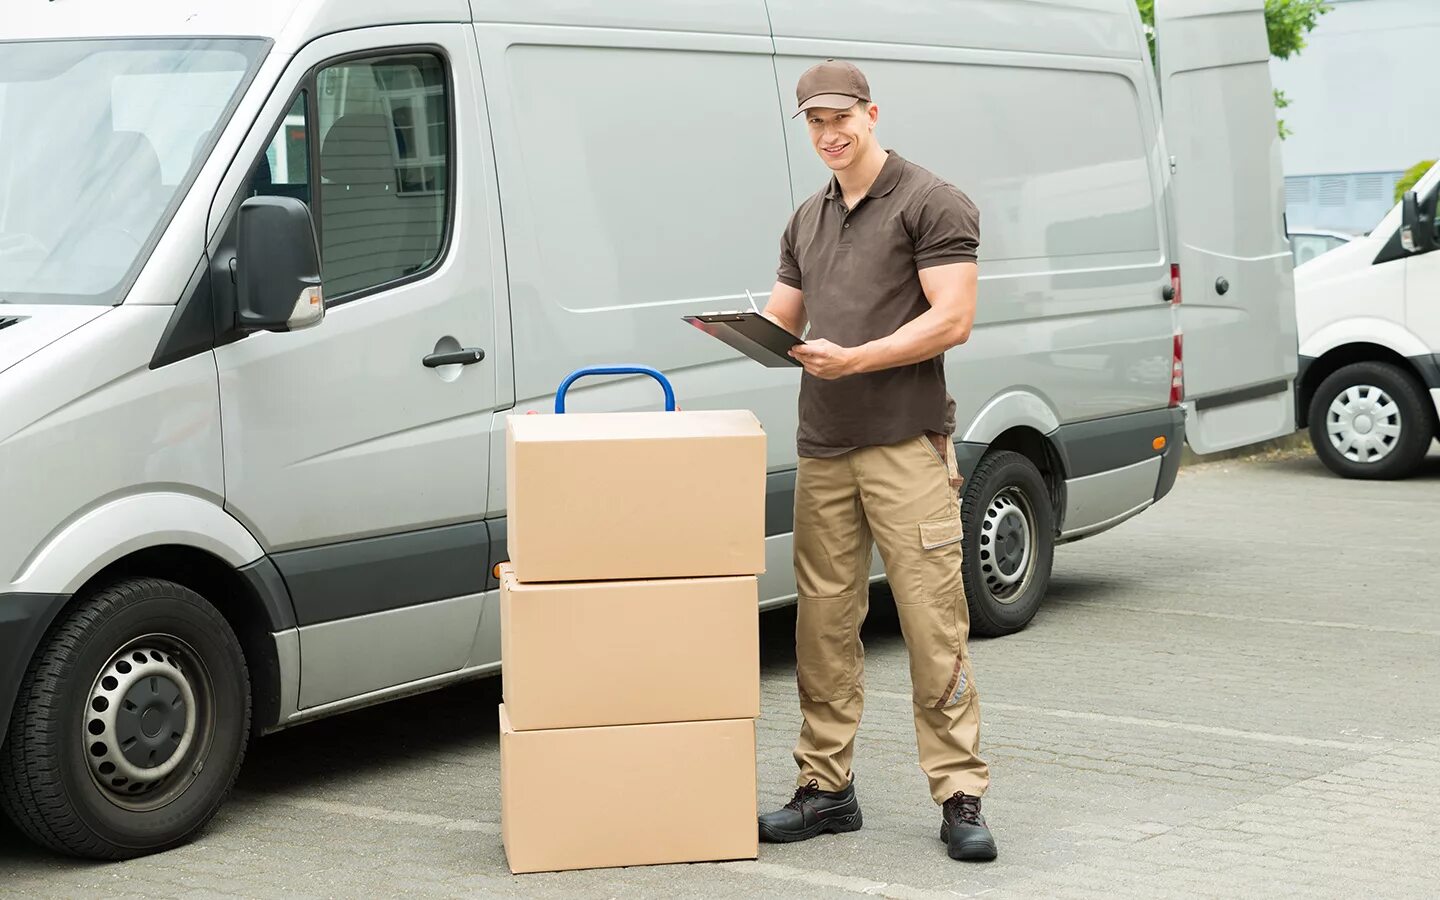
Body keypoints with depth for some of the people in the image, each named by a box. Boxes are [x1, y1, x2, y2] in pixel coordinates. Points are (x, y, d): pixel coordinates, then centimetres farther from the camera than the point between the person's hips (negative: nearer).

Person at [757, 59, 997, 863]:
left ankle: (961, 796, -5)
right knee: (823, 624, 6)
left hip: (906, 446, -6)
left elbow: (953, 319, -10)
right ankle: (828, 788, 13)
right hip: (823, 449, 7)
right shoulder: (807, 222, 20)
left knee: (934, 622, -8)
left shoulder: (931, 204, -3)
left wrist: (856, 359, -19)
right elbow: (782, 317, 22)